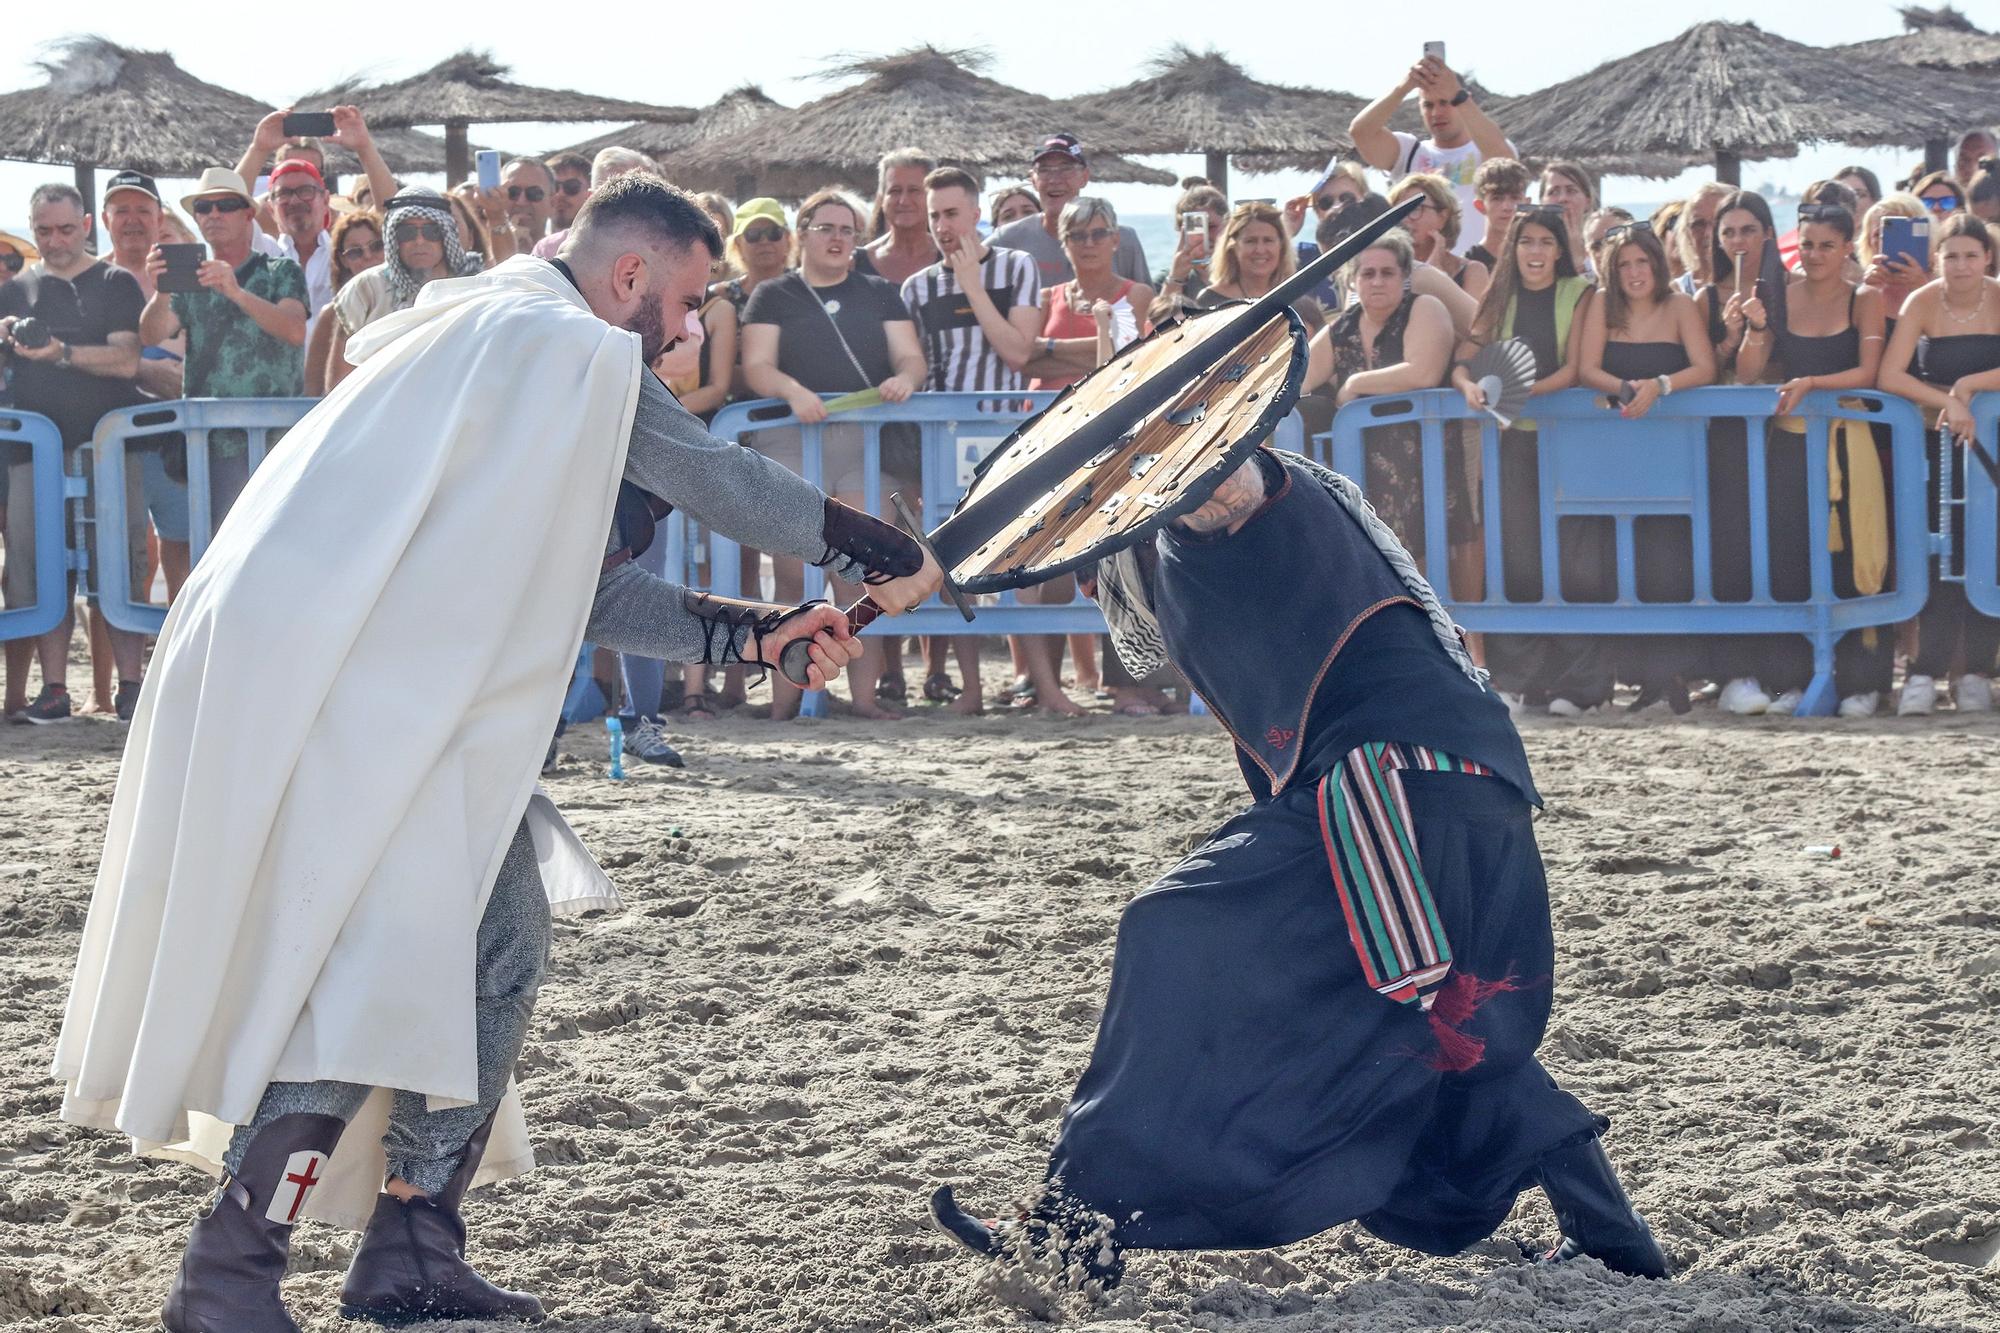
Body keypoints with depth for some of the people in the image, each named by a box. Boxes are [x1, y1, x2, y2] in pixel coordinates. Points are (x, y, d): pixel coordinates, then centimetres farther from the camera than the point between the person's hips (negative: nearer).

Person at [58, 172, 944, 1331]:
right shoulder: (568, 347, -8)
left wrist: (747, 635, 18)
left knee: (495, 954, 11)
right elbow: (718, 478, -4)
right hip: (337, 694, -11)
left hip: (406, 701, 11)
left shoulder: (509, 340, 23)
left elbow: (582, 585, 23)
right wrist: (882, 551, 7)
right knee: (382, 966, -14)